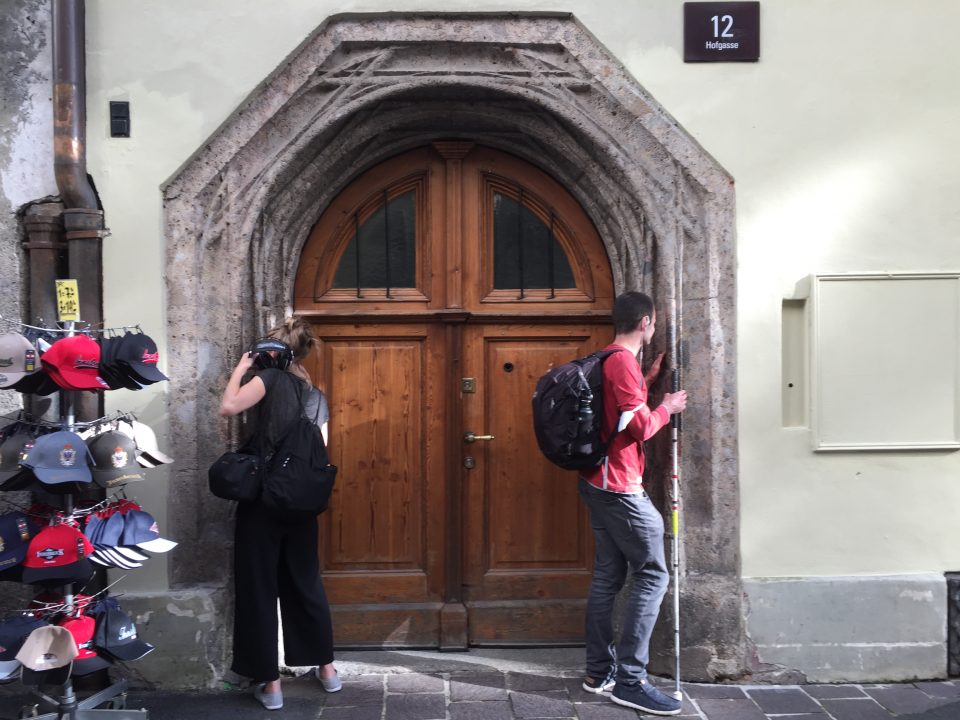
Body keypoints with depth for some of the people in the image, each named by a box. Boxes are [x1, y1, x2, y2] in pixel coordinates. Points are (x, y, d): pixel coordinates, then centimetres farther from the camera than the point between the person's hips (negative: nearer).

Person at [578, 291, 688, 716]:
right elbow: (638, 426, -20)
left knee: (608, 574, 12)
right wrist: (666, 408, -3)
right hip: (620, 487, -10)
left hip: (598, 483, 10)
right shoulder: (624, 362, -15)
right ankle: (630, 680, -5)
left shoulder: (606, 361, 15)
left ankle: (599, 671, 18)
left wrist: (647, 381, 23)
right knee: (652, 575, -6)